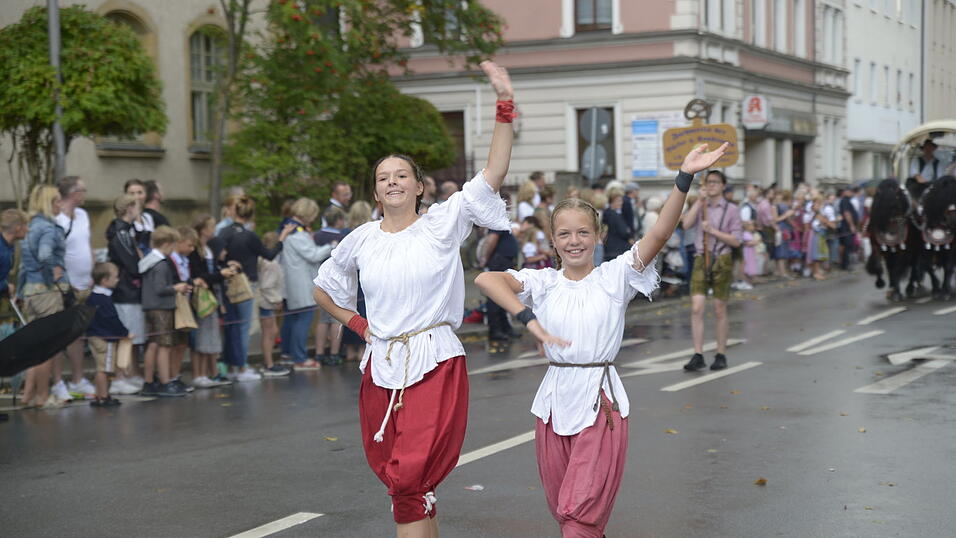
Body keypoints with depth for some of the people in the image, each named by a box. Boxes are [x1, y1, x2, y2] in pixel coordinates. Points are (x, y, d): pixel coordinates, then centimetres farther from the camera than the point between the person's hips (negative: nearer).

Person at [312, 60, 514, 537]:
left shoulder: (443, 224, -2)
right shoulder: (361, 240, 8)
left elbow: (494, 172, -12)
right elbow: (323, 290, 25)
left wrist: (505, 106, -20)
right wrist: (356, 323, 10)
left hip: (434, 363, -4)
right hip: (381, 366, 4)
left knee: (410, 477, -15)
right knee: (395, 475, 8)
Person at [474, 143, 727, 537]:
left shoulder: (615, 276, -1)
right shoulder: (544, 282, 3)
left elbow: (659, 233, -15)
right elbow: (486, 279, -12)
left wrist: (684, 178, -27)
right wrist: (530, 320, -23)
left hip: (601, 403, -3)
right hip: (554, 400, 3)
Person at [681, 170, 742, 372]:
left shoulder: (731, 210, 2)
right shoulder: (700, 207, 11)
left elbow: (736, 241, -4)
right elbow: (686, 224, -9)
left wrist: (712, 230, -12)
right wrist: (699, 201, -9)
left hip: (722, 260, -2)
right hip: (701, 259, 2)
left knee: (720, 310, 5)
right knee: (696, 308, -9)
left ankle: (721, 355, 14)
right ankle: (698, 355, -7)